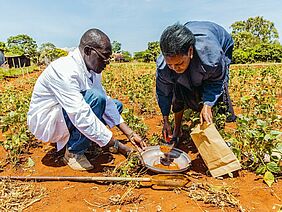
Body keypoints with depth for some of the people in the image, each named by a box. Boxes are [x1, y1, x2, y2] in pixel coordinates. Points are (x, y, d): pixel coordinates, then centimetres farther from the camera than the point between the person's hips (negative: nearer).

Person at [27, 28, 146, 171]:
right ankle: (74, 152, -12)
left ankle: (68, 139, 5)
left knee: (116, 105, 5)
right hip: (45, 121, -8)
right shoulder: (65, 71, -30)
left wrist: (130, 134, -8)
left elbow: (106, 102, -1)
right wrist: (117, 146, -30)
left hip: (71, 115, 9)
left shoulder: (92, 69, -4)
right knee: (95, 97, -31)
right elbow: (81, 117, -35)